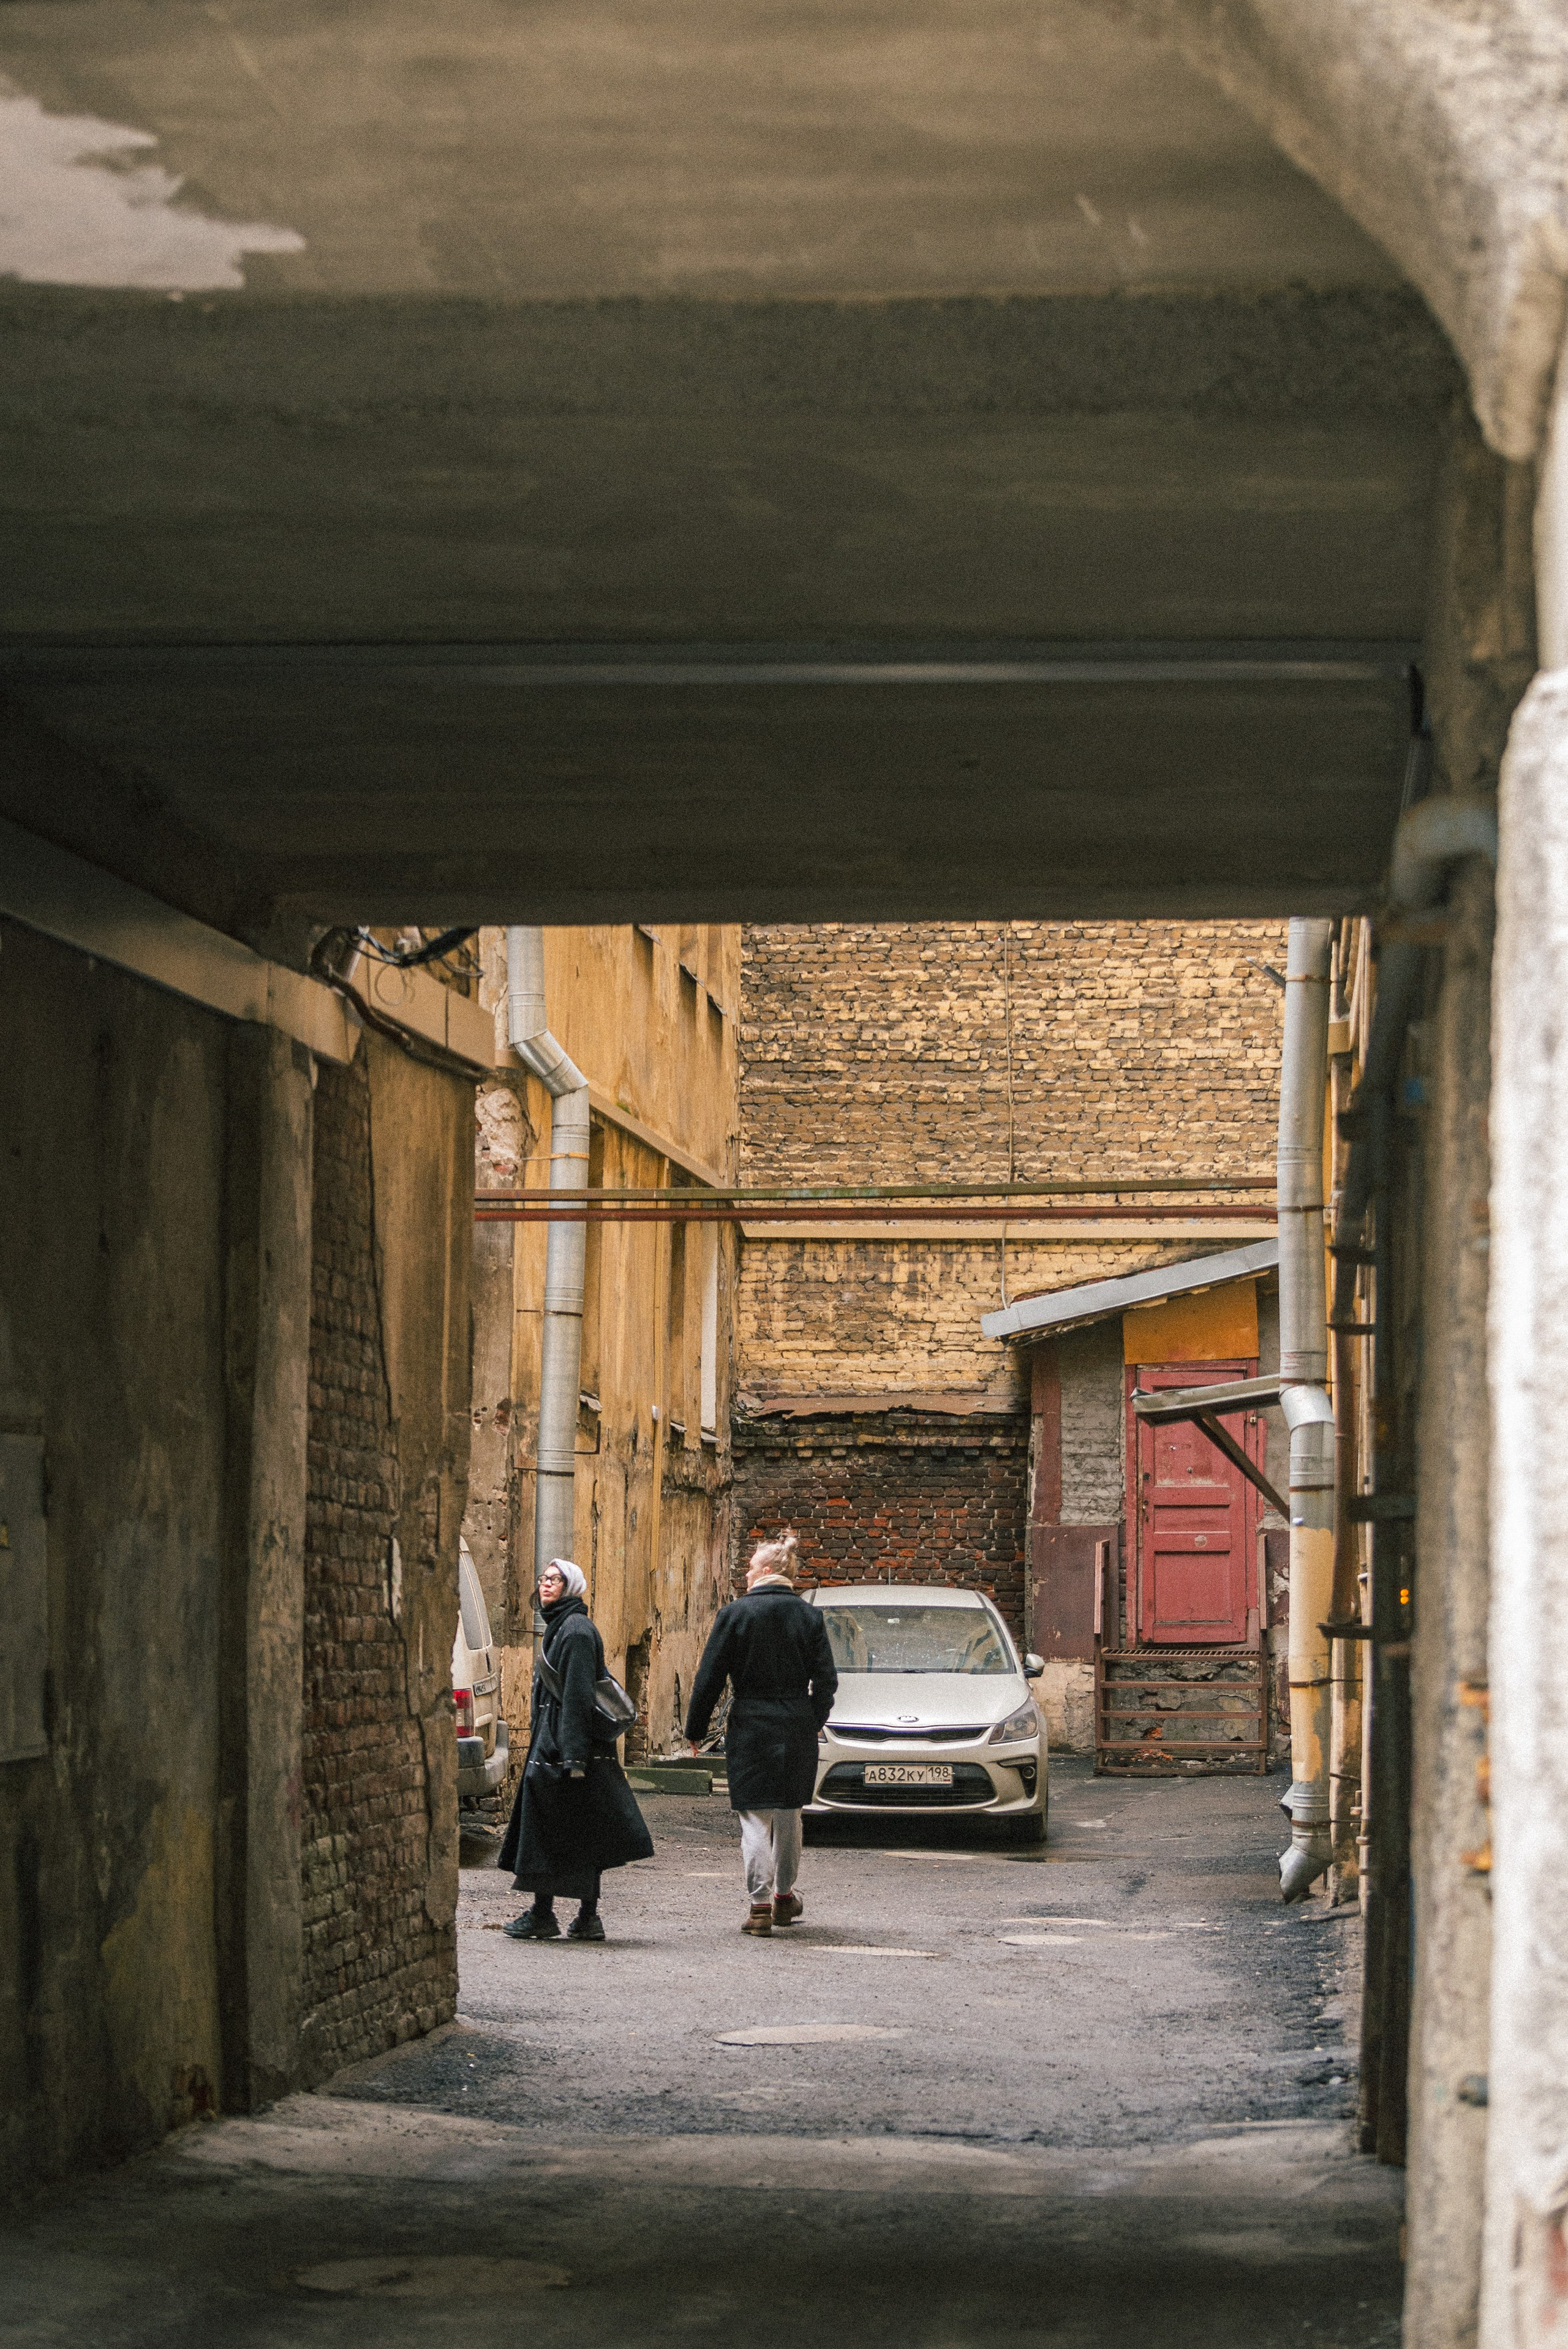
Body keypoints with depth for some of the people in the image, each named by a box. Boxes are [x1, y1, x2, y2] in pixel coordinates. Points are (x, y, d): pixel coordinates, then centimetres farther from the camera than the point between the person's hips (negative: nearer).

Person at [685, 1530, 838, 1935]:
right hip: (797, 1728, 3)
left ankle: (760, 1903, -8)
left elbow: (710, 1678, -3)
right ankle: (784, 1895, 28)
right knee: (788, 1812, 17)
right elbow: (826, 1679, 5)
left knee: (755, 1817, -1)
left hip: (750, 1728, -3)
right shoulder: (809, 1617, 3)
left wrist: (696, 1729, 5)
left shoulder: (734, 1614, -5)